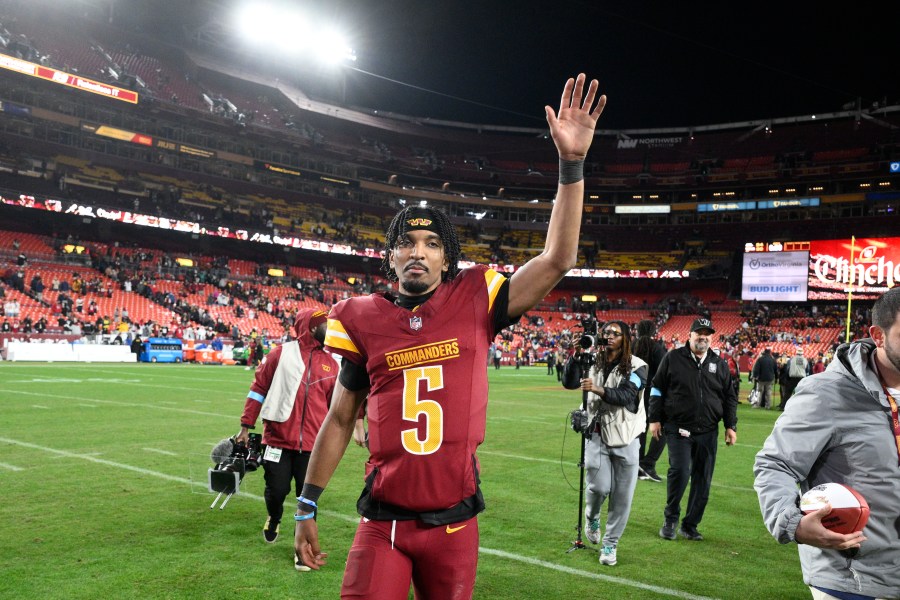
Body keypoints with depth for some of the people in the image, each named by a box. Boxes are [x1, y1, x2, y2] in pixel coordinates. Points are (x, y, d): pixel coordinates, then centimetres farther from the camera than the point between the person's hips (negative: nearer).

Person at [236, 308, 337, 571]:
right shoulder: (282, 354, -2)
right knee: (276, 490, 6)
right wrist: (246, 426, 0)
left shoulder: (330, 363, 8)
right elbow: (259, 388, 1)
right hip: (278, 439, -2)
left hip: (312, 443, 2)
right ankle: (274, 518, 41)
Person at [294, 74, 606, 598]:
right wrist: (307, 507, 10)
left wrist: (571, 163, -14)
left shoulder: (473, 304, -3)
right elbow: (340, 420, 8)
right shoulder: (366, 320, -1)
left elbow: (557, 261, -8)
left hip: (454, 525, 1)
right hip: (384, 524, 0)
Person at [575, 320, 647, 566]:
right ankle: (591, 517, 28)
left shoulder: (636, 366, -5)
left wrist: (598, 390, -33)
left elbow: (626, 396, -21)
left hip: (625, 437, -2)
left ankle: (610, 544, 20)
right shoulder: (594, 363, 10)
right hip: (597, 434, 2)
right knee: (599, 486, -8)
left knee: (622, 495, 2)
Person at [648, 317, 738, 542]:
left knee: (703, 481, 5)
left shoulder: (719, 364, 11)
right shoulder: (673, 358, 2)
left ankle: (690, 525, 19)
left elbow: (729, 397, 15)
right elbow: (657, 389, 3)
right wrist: (655, 419, -1)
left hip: (708, 432, 4)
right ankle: (670, 520, 3)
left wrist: (730, 426, 8)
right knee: (680, 471, -17)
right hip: (678, 429, -4)